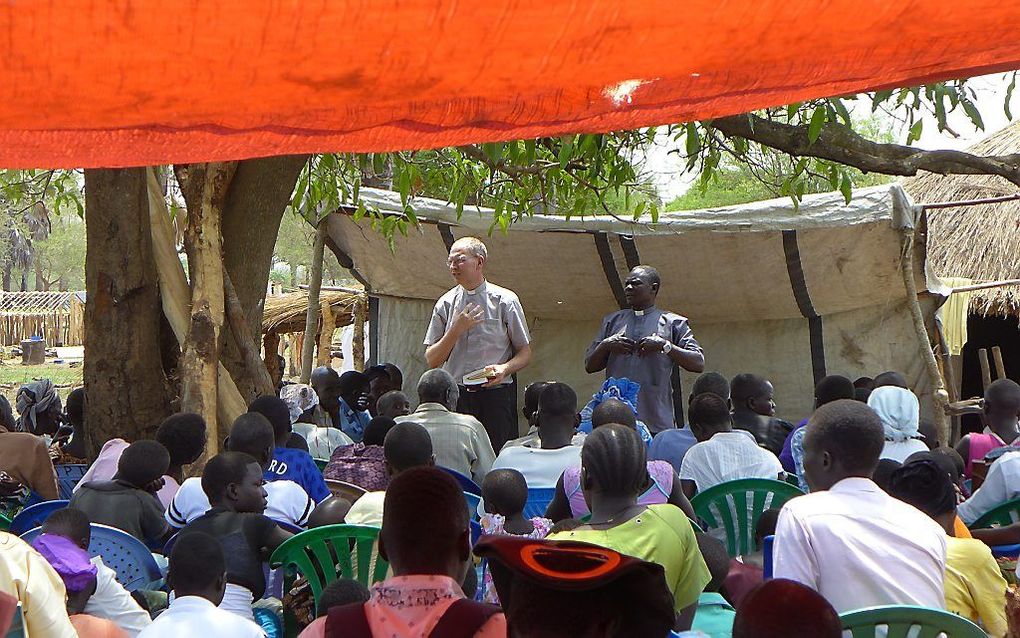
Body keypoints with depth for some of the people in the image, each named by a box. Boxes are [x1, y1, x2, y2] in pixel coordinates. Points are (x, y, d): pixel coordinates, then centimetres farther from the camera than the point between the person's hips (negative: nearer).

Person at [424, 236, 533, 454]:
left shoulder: (505, 300, 0)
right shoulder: (445, 304, 8)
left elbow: (525, 354, 3)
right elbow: (432, 360, 6)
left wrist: (504, 369, -17)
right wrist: (457, 329, -7)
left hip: (496, 393, -2)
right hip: (456, 396, 2)